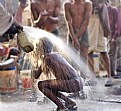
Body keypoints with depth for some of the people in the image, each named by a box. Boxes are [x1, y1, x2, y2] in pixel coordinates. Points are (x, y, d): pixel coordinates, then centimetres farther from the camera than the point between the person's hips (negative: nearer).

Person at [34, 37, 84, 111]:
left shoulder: (46, 57, -4)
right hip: (77, 82, 9)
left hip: (71, 83, -9)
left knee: (41, 85, 0)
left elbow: (36, 76, 5)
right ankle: (69, 101, 16)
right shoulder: (56, 54, 19)